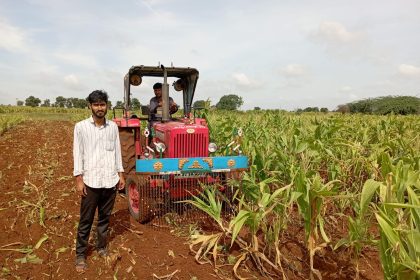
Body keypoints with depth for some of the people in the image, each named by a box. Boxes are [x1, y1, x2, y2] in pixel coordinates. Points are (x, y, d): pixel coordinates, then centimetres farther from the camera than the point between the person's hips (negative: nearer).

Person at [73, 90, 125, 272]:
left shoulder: (113, 127, 5)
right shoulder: (81, 127, -4)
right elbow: (77, 154, -4)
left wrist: (120, 174, 8)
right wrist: (79, 179, -8)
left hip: (110, 180, 3)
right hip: (91, 181, -3)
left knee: (105, 217, 16)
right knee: (85, 220, 7)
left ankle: (101, 247, 33)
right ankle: (80, 254, 21)